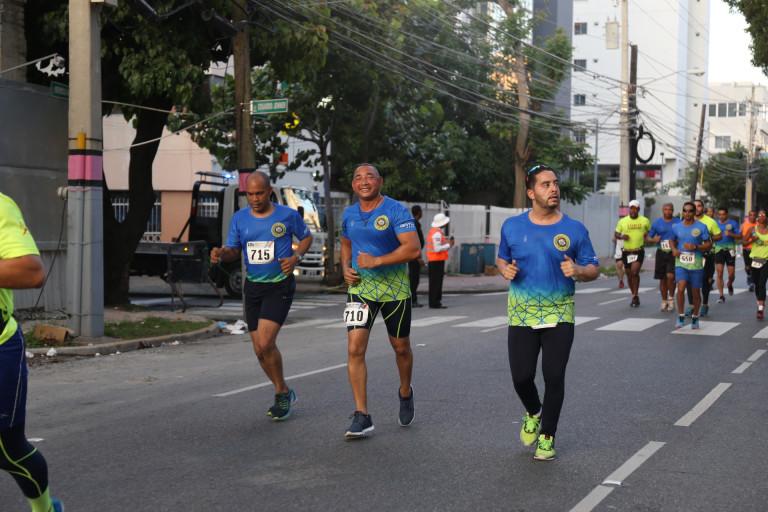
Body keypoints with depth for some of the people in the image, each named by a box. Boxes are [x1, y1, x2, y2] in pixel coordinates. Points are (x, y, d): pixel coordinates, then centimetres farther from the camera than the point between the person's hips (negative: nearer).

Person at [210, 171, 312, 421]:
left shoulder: (288, 215, -6)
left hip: (280, 286, -5)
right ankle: (285, 394, 27)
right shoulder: (239, 218, 2)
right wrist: (220, 253, -16)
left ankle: (282, 393, 4)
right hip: (253, 287, 5)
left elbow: (306, 237, 9)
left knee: (265, 342, -18)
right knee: (260, 350, 7)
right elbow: (233, 250, 7)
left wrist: (295, 257, -9)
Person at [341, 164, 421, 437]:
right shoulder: (349, 215, 6)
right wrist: (346, 268, 5)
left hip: (394, 288, -3)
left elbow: (413, 248, -22)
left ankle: (405, 393, 42)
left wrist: (376, 261, -25)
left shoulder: (396, 211, -12)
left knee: (401, 347, 13)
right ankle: (361, 416, -6)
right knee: (355, 349, -11)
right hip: (360, 288, 3)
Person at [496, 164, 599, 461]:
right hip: (521, 315, 1)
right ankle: (533, 413, 34)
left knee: (554, 377, -3)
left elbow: (594, 269, 3)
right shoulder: (512, 227, 3)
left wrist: (578, 270, -19)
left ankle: (547, 437, 16)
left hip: (559, 316, -1)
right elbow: (502, 258, 17)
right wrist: (505, 269, -6)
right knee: (522, 377, 0)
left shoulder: (575, 230, -1)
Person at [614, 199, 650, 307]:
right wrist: (621, 236, -10)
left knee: (634, 272, -21)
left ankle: (635, 296, -11)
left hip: (639, 252, -3)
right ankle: (635, 297, 26)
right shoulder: (622, 221, 3)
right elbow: (616, 234, 12)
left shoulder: (645, 221, 2)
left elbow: (651, 231, 16)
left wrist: (647, 236, -6)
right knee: (629, 275, 9)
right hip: (626, 252, 3)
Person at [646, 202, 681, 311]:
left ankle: (671, 298, 1)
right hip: (661, 253, 2)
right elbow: (648, 237, 12)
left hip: (673, 253, -2)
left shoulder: (678, 223, 2)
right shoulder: (656, 223, 7)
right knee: (663, 279, 7)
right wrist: (653, 240, -10)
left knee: (670, 276, -19)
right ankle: (664, 301, 20)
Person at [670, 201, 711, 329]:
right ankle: (681, 316, -3)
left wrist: (695, 247, -16)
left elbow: (708, 244, 0)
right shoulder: (676, 227, 7)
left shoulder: (701, 227, -2)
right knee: (681, 288, -17)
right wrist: (674, 249, 2)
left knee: (696, 292, 6)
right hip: (680, 262, 1)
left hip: (696, 264, -1)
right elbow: (672, 240, 23)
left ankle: (695, 317, 25)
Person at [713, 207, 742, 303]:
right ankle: (721, 296, -4)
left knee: (731, 274, 0)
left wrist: (730, 234, -15)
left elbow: (740, 236, 1)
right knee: (719, 272, -9)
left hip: (730, 249, -1)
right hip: (719, 249, 1)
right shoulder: (715, 223, 8)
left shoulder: (733, 223, 2)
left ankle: (730, 284, 37)